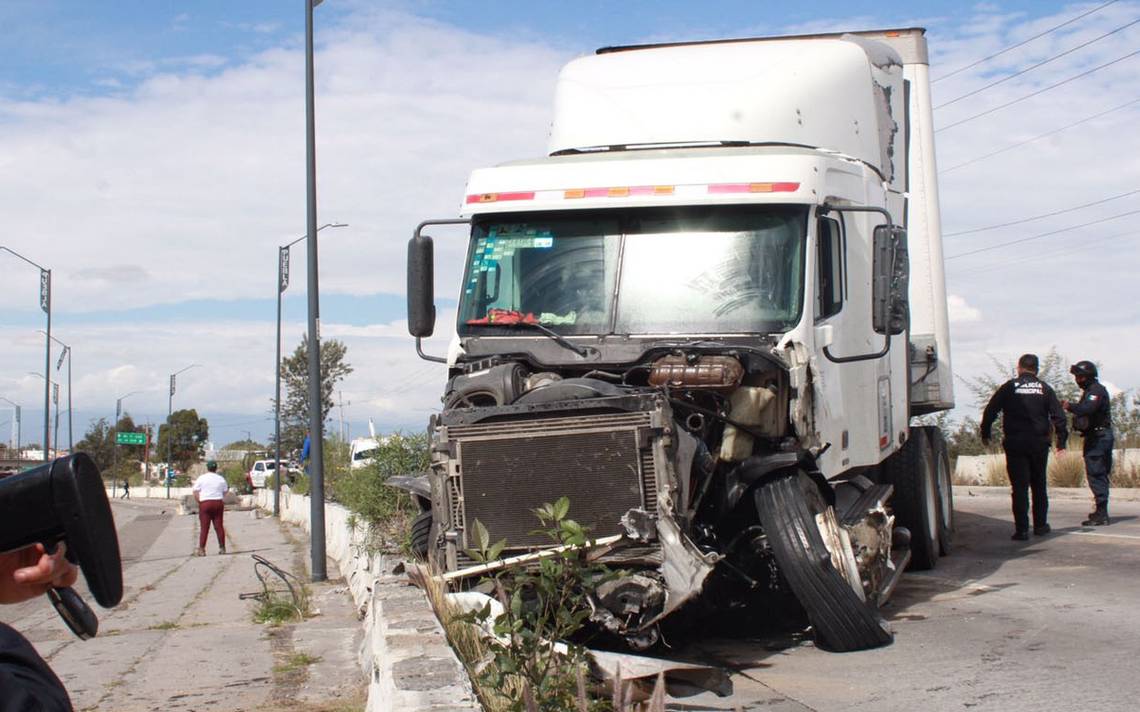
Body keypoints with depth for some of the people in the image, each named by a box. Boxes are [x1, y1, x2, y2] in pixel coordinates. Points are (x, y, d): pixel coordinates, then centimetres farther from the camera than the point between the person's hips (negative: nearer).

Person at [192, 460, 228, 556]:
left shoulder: (201, 478, -1)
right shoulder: (221, 479, 8)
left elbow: (196, 493, -3)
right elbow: (225, 493, 11)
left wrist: (199, 502, 7)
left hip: (205, 503, -2)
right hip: (218, 503, 2)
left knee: (204, 527, -2)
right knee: (219, 526, 7)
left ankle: (201, 549, -5)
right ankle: (222, 548, 8)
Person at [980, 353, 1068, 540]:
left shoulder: (1009, 387, 0)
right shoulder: (1044, 388, 5)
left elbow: (990, 410, 0)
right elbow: (1058, 415, 3)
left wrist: (985, 434, 11)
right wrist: (1061, 439, 9)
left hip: (1015, 443, -2)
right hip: (1039, 444, 2)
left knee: (1019, 487, -2)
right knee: (1039, 485, 17)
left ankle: (1021, 529, -7)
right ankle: (1040, 525, 22)